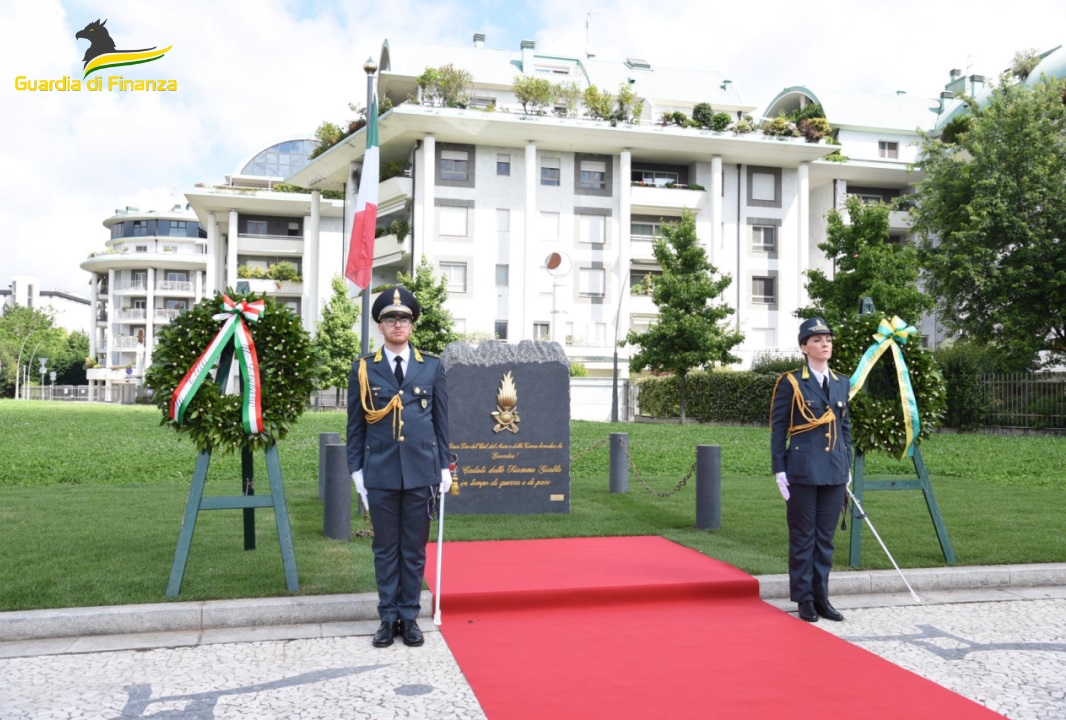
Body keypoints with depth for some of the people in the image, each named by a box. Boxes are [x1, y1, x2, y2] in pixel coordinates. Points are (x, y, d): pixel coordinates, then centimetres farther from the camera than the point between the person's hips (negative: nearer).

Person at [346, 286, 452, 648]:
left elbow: (441, 421, 7)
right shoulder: (363, 368, 2)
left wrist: (444, 467, 5)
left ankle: (409, 616, 20)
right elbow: (355, 424, 5)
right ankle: (388, 618, 20)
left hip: (421, 471, 0)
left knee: (414, 548, 9)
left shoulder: (432, 367, 4)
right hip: (380, 472, 0)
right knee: (385, 548, 9)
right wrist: (356, 469, 2)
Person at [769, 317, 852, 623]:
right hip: (803, 471, -5)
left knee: (825, 537, 10)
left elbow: (845, 426, 17)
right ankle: (804, 599, 12)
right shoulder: (790, 383, -4)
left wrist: (847, 465, 12)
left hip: (835, 472, 5)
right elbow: (778, 428, -4)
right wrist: (779, 470, -9)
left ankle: (821, 597, 20)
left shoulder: (841, 383, 12)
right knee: (803, 536, 3)